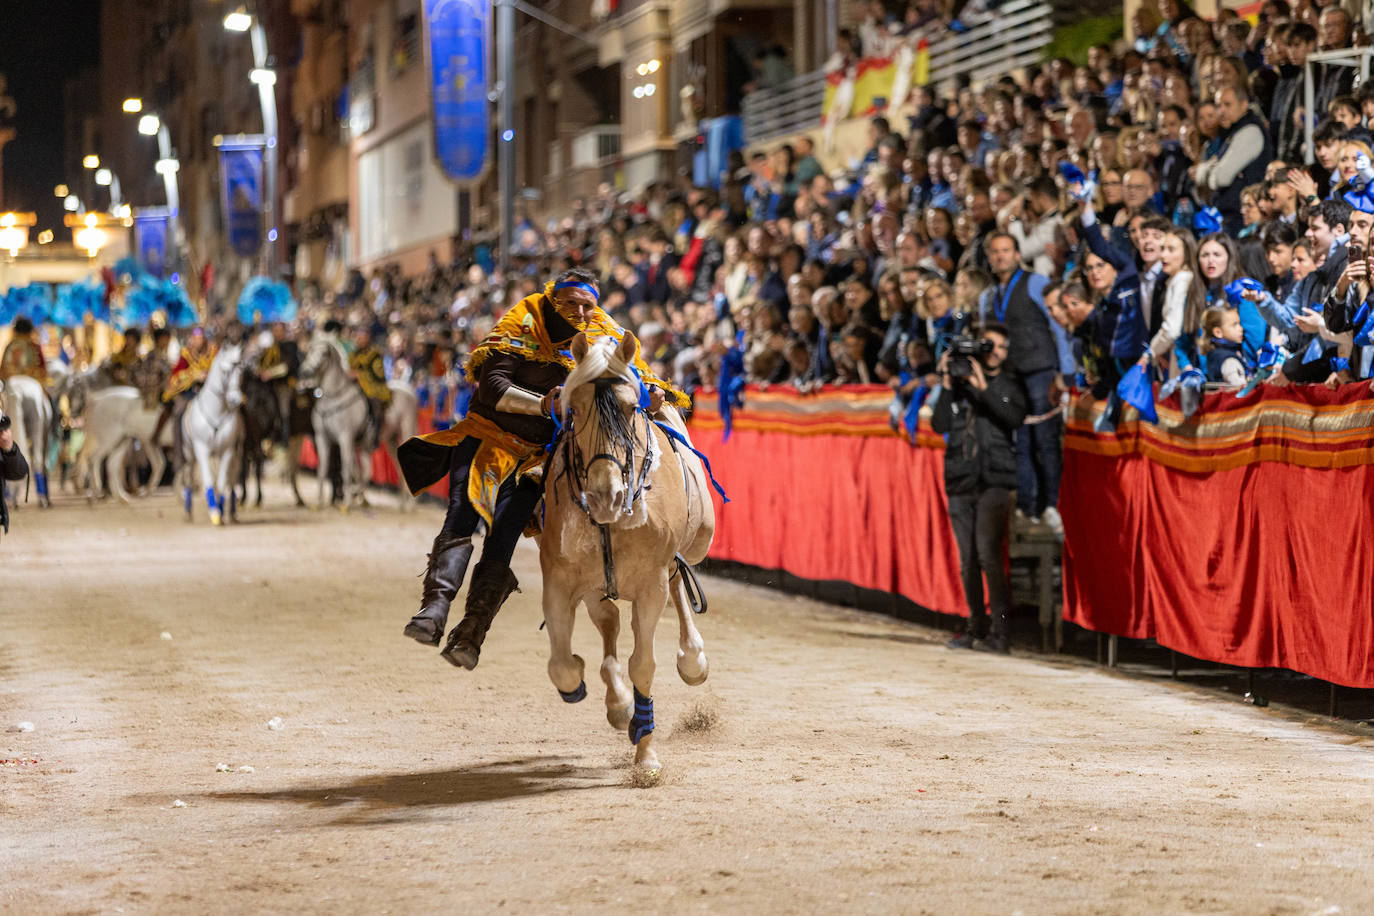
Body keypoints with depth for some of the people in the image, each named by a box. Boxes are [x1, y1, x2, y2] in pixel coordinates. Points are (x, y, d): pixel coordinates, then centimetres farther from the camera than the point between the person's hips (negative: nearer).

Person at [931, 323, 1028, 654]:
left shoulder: (1009, 385, 7)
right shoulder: (958, 384, 11)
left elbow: (1015, 418, -11)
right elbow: (940, 425, 2)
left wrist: (984, 387, -17)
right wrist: (947, 386, -9)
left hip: (995, 481, -3)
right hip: (960, 481, 3)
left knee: (988, 552, -17)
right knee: (967, 560, 6)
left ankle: (999, 629, -16)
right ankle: (977, 627, 16)